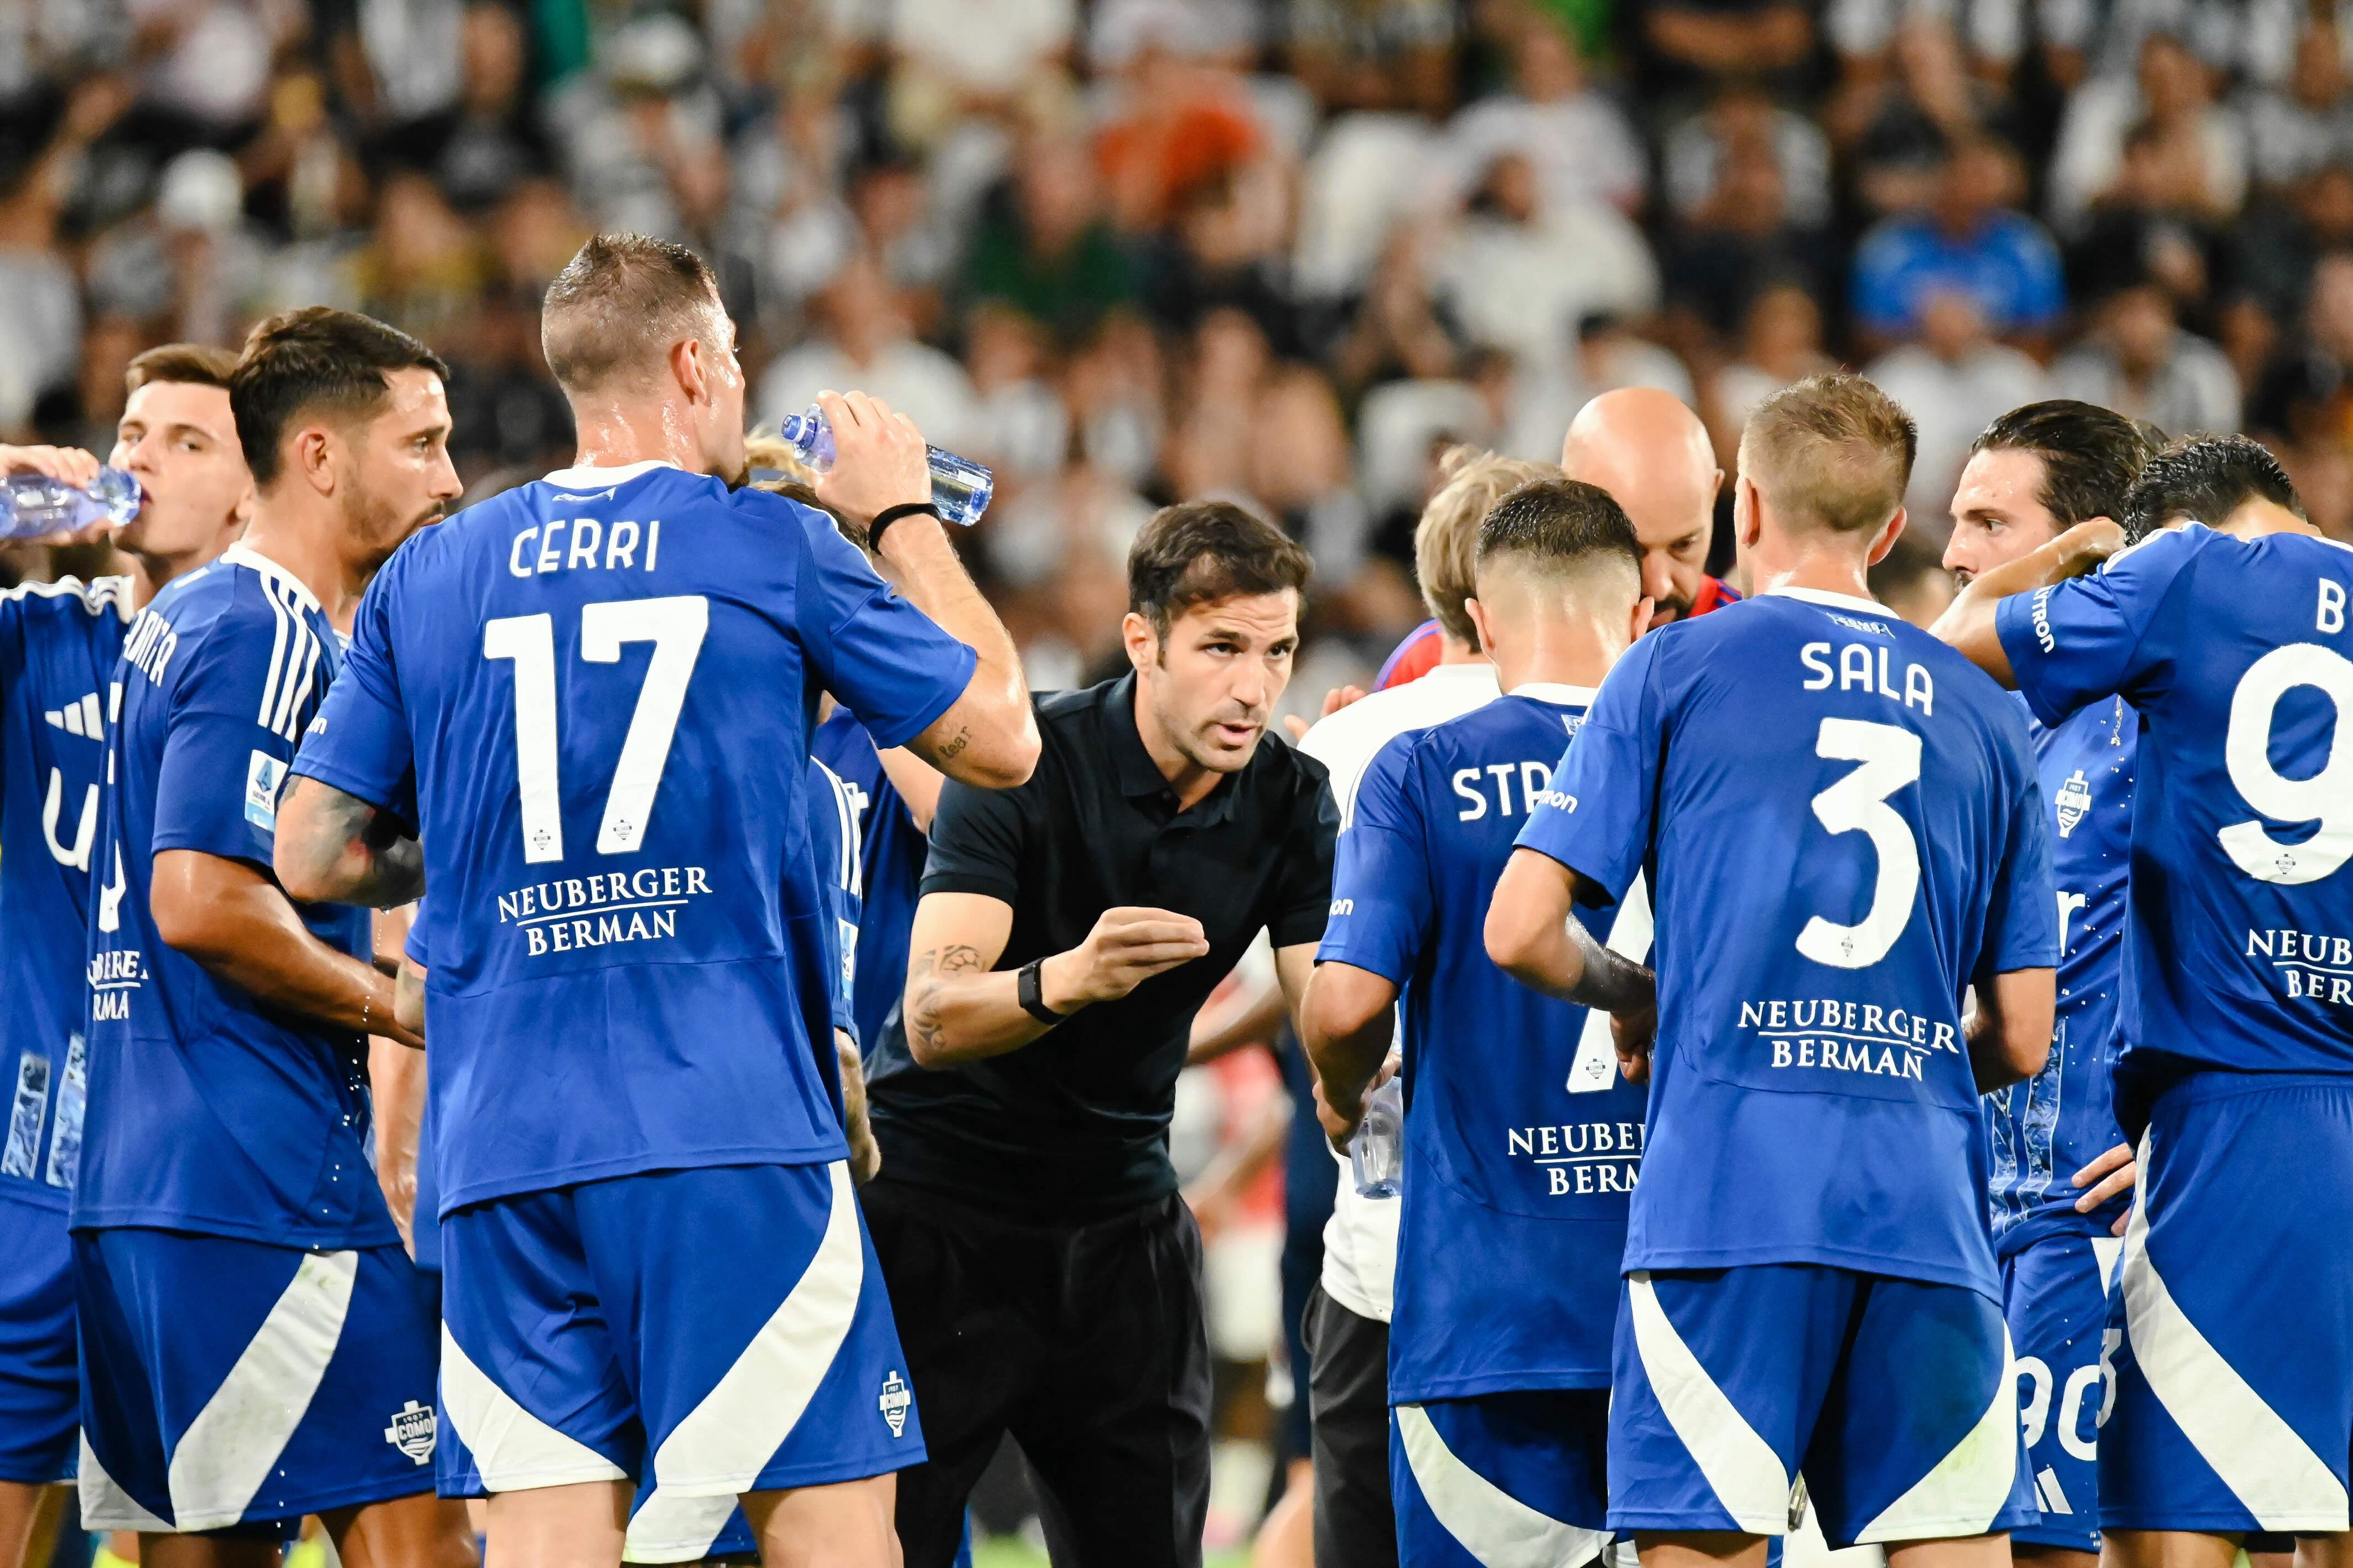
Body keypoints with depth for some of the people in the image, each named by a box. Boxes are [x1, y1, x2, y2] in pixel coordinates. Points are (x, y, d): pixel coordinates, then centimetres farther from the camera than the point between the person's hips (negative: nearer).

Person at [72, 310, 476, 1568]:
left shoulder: (182, 621, 20)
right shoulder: (267, 635, -10)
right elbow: (202, 900, -19)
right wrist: (405, 1006, -9)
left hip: (132, 1183, 10)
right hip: (258, 1181, -10)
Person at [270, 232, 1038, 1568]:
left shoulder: (431, 577, 10)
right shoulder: (777, 548, 1)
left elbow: (315, 857, 12)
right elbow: (1001, 739, 10)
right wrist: (905, 521, 22)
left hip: (506, 1145, 4)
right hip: (735, 1129, -4)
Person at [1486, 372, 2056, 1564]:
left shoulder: (1676, 670, 5)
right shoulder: (1982, 715, 15)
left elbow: (1520, 934, 0)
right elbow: (2022, 1042, 13)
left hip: (1726, 1191, -3)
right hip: (1929, 1206, 3)